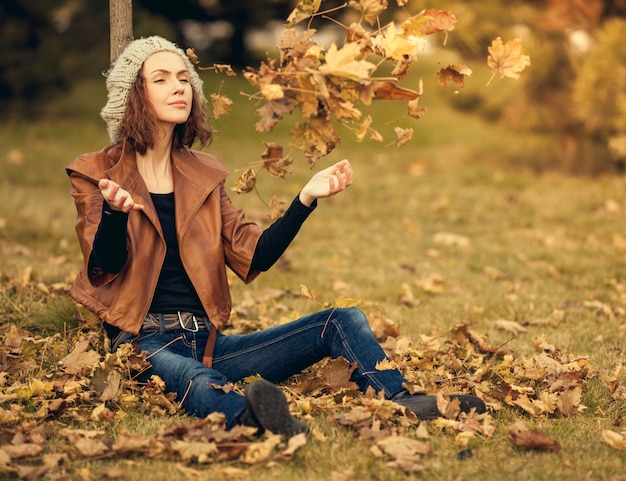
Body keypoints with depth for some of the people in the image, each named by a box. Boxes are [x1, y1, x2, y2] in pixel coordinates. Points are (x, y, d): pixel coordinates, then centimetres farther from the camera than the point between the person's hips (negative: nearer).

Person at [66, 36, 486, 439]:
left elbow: (252, 258, 9)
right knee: (199, 384, -42)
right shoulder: (96, 175, 3)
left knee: (344, 321, -11)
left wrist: (307, 198, -1)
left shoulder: (202, 174, 16)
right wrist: (114, 212, -33)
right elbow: (104, 267, -11)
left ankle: (403, 406, -34)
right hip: (144, 344, -5)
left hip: (207, 343, 6)